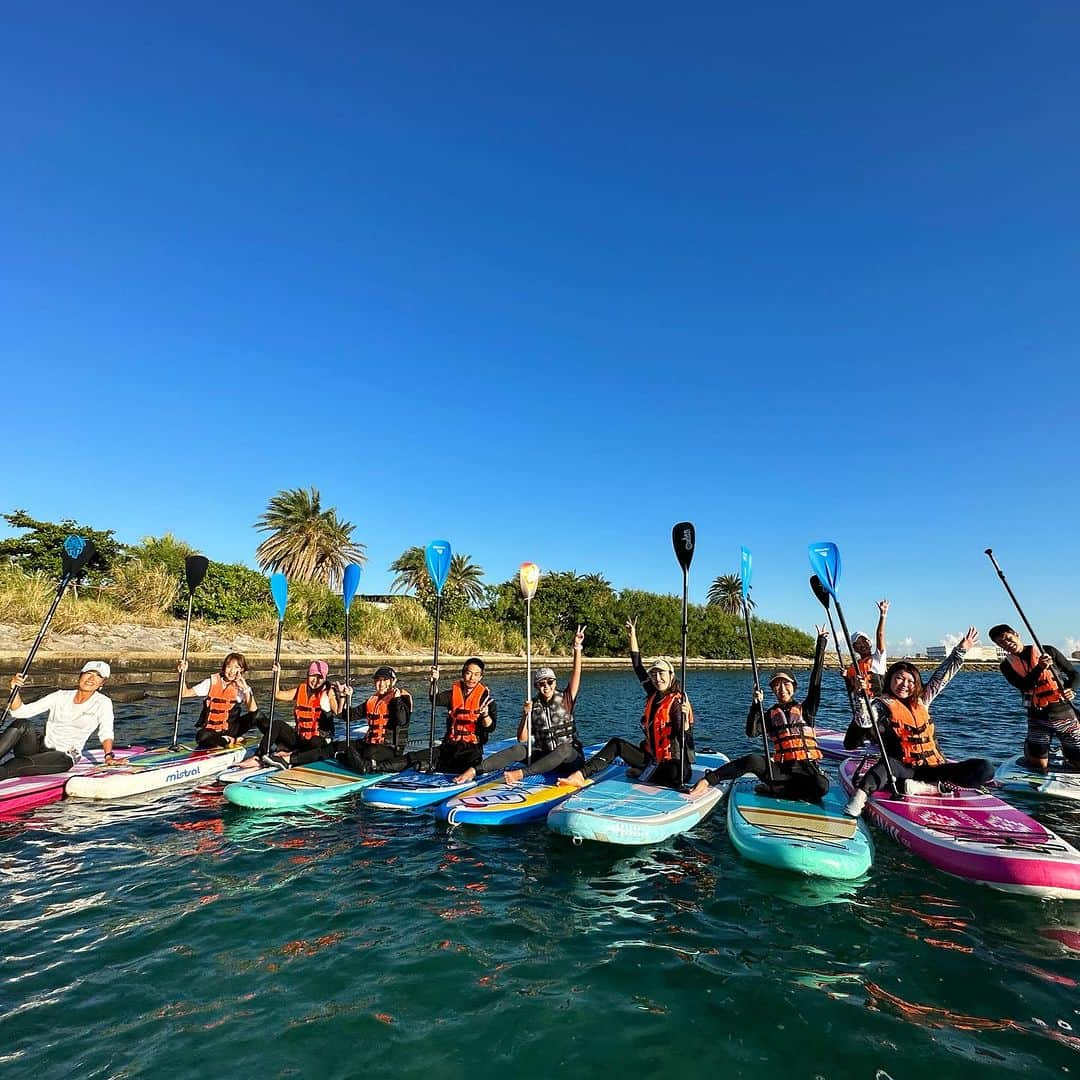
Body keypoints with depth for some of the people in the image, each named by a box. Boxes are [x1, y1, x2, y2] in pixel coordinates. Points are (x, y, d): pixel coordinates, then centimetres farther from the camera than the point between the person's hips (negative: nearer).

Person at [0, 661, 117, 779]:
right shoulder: (61, 696, 8)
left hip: (63, 757, -4)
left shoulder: (103, 703, -2)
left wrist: (108, 756, -27)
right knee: (22, 724, -22)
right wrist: (16, 690, -14)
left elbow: (106, 733, -11)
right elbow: (20, 712, 3)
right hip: (40, 747, 4)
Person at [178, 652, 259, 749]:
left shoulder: (242, 686, -6)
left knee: (254, 716, -23)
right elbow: (184, 693, -8)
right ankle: (230, 741, -13)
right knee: (203, 737, -36)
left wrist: (246, 690, -29)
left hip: (228, 729, 1)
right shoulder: (212, 682, -4)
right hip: (208, 729, -1)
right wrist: (183, 674, -20)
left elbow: (253, 711, -20)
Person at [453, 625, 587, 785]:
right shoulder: (533, 705, 3)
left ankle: (521, 773, -45)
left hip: (570, 758, -2)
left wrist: (577, 649, -30)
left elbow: (575, 676, -18)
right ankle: (474, 770, -36)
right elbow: (522, 739, 0)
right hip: (542, 756, 2)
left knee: (565, 748, -36)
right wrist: (526, 715, -16)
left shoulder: (565, 699, -2)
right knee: (518, 749, -24)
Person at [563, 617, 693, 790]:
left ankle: (644, 774, -11)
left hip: (673, 762, -7)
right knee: (616, 743, 3)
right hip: (651, 758, 7)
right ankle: (582, 774, -13)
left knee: (677, 772, -40)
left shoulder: (678, 702, -15)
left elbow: (686, 741, -21)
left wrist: (685, 718, -38)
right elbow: (638, 668, 10)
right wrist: (632, 636, 11)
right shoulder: (654, 695, 5)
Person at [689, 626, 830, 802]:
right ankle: (708, 780, -30)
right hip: (782, 769, 0)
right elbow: (751, 733, -2)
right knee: (753, 760, -29)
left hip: (806, 768, 0)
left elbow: (815, 681, 5)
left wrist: (821, 642, 3)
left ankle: (773, 790, -18)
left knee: (821, 786, -33)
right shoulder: (771, 714, 14)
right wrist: (756, 705, -11)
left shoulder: (805, 709, 12)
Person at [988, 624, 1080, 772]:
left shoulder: (1048, 651, 0)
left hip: (1065, 713, 0)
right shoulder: (1007, 665, -1)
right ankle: (1029, 746, 30)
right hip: (1038, 718, 0)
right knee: (1039, 766, -1)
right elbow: (1024, 686, -16)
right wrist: (1040, 668, -30)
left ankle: (1064, 753, 32)